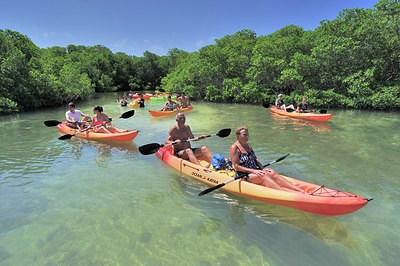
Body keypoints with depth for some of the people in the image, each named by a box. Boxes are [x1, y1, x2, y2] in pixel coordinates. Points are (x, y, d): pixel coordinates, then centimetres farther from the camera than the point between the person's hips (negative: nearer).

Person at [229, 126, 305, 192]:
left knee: (272, 173, -18)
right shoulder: (234, 148, -11)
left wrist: (262, 168, -3)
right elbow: (236, 166, -17)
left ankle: (300, 190, -28)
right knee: (263, 176, -30)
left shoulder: (247, 144, 14)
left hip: (253, 170, 7)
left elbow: (255, 159, 15)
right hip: (243, 175, -6)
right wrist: (253, 171, -22)